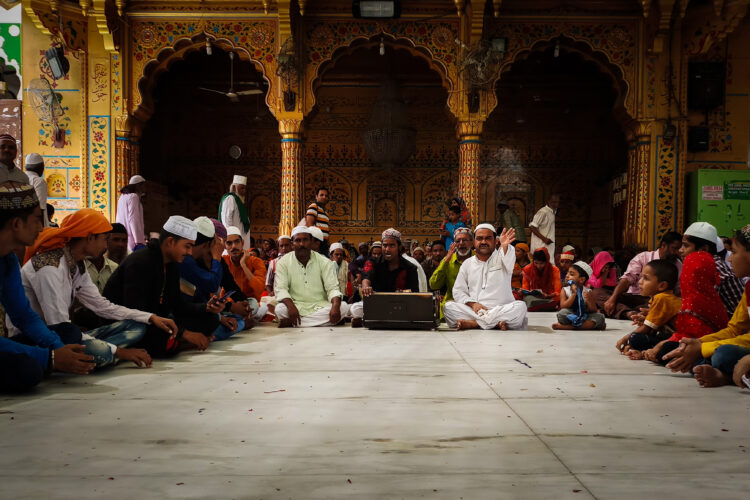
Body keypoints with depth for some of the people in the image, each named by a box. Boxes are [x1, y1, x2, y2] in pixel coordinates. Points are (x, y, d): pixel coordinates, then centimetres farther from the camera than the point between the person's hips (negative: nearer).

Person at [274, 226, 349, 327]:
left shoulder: (324, 262, 4)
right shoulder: (283, 262, 2)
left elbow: (332, 288, -3)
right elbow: (280, 289, -9)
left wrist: (335, 306, -26)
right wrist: (291, 307, -30)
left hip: (320, 307, 3)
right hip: (296, 307, -2)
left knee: (343, 307, -27)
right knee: (280, 309, -33)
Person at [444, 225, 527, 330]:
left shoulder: (501, 257, 8)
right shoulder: (467, 263, 15)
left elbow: (508, 259, -19)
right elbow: (458, 291, 12)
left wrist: (505, 246, -44)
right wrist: (473, 304, -9)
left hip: (502, 311, -1)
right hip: (473, 311, 2)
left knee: (520, 306, -31)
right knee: (448, 306, -23)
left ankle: (473, 323, -31)